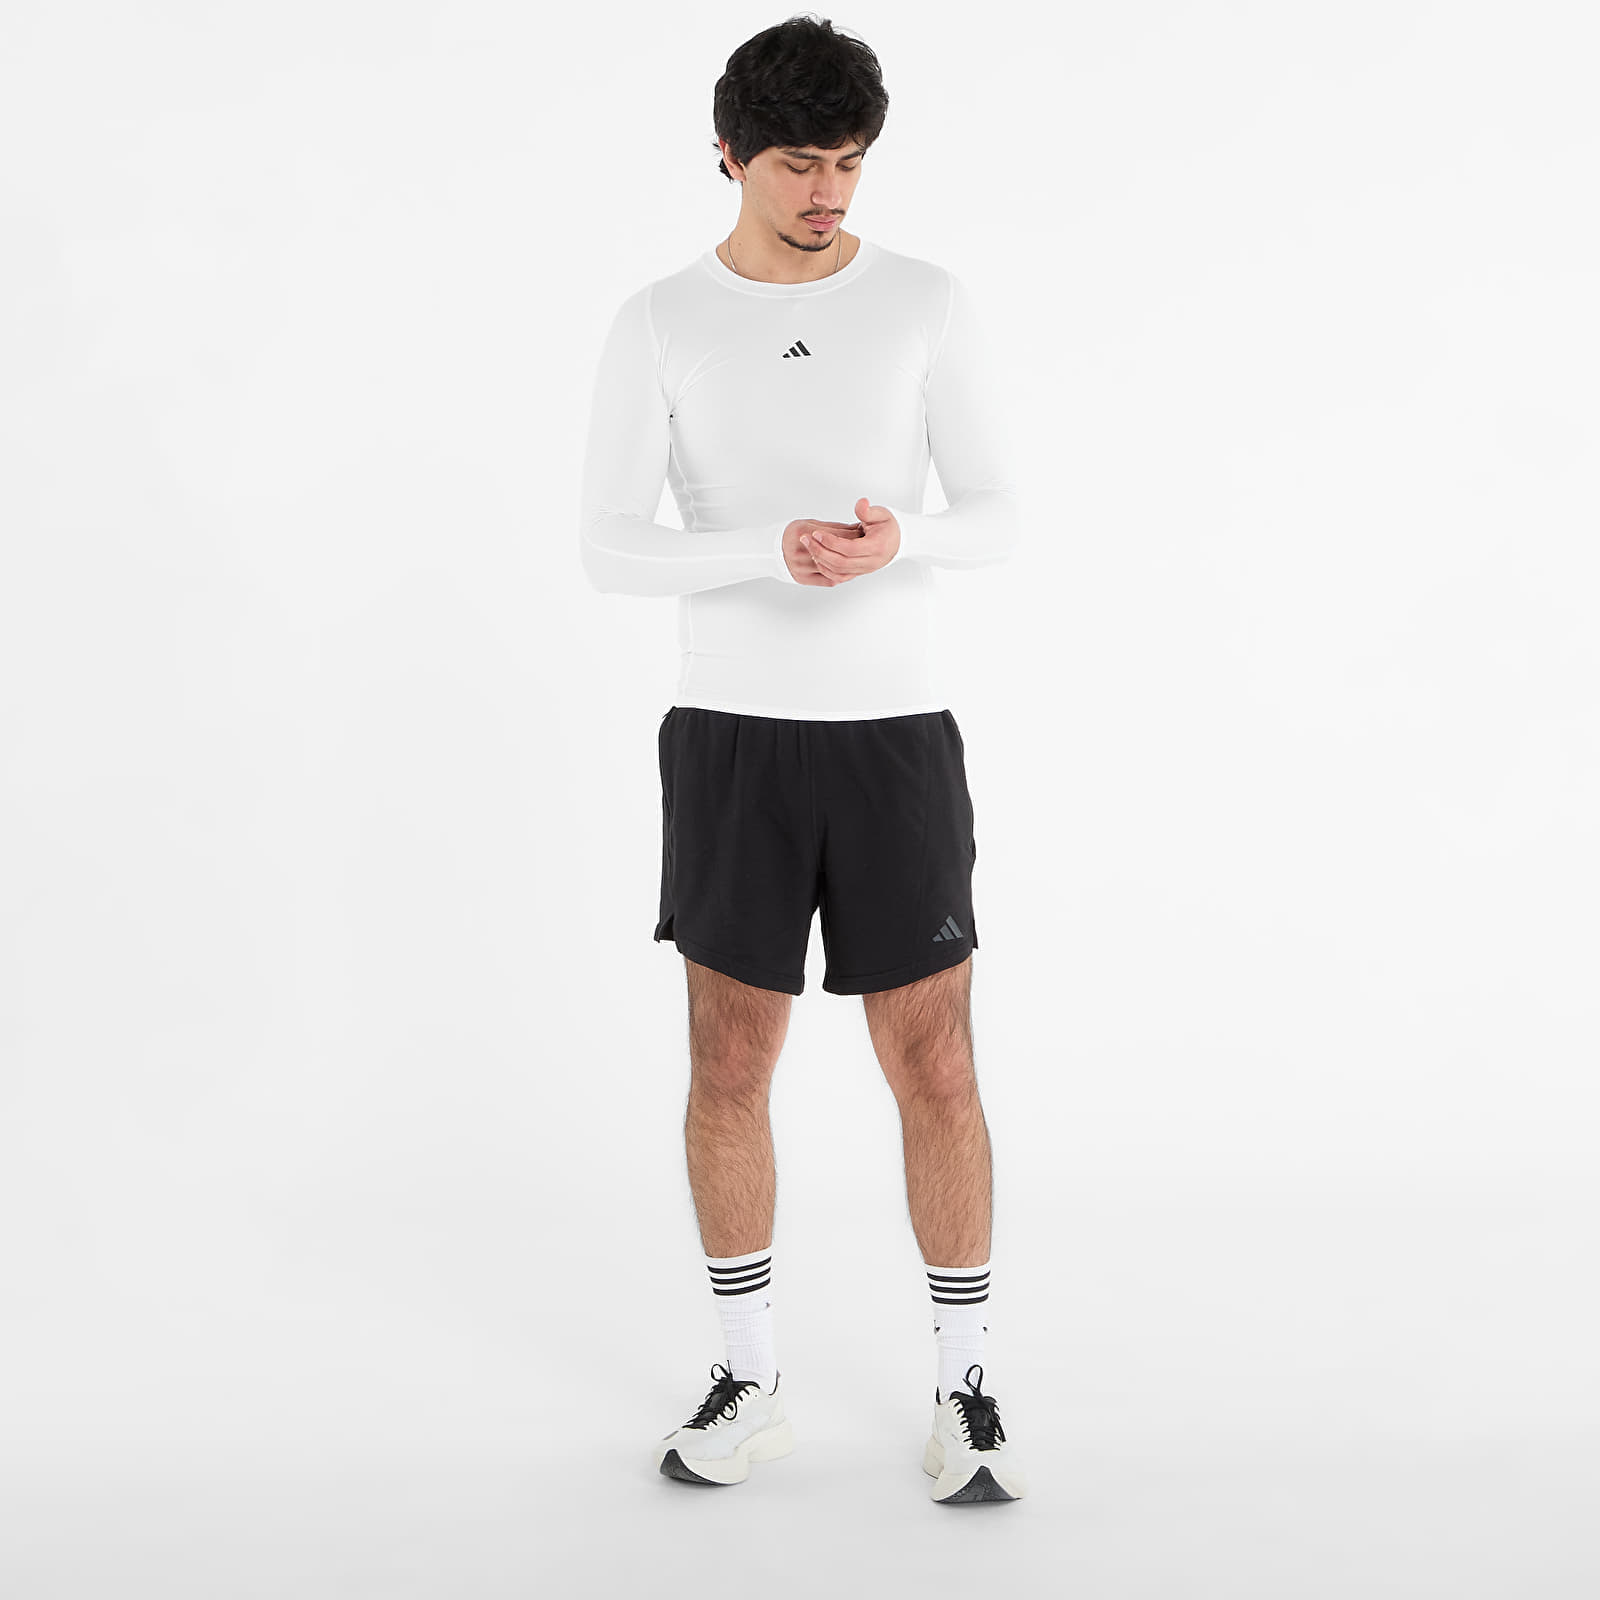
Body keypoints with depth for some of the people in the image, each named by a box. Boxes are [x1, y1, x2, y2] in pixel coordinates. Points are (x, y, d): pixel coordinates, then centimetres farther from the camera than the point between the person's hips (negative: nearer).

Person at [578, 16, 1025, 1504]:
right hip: (729, 738, 0)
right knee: (729, 1070, 6)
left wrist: (899, 539, -23)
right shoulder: (657, 325, 0)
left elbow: (995, 518, 1)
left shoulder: (930, 302, 1)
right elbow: (609, 548, -5)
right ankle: (749, 1380, 23)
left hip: (898, 735, 0)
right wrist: (774, 551, -24)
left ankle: (964, 1389, 16)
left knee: (936, 1071, 0)